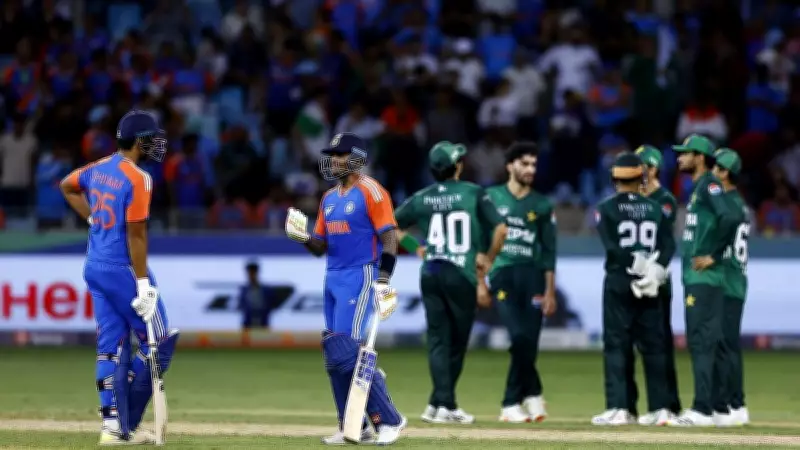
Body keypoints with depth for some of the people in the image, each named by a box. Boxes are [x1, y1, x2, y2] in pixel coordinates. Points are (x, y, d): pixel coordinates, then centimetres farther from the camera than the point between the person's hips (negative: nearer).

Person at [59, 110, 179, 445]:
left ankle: (114, 424, 3)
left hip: (95, 268, 8)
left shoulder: (98, 169, 8)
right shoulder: (137, 179, -16)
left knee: (111, 347, 8)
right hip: (123, 270, -8)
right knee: (160, 342, 2)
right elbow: (136, 234, -19)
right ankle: (126, 422, -3)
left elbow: (67, 186, 27)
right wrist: (143, 283, -18)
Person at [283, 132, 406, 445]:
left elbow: (389, 237, -13)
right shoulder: (329, 199, 16)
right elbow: (321, 247, 19)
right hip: (333, 279, 9)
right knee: (334, 355, 7)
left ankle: (389, 419, -9)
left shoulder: (370, 192, -8)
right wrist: (304, 237, -3)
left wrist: (383, 280, -20)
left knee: (349, 351, -16)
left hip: (360, 278, -9)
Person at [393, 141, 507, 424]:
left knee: (438, 340, 3)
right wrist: (488, 259, 3)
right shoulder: (473, 194, -4)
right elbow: (500, 229, -10)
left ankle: (442, 404, -8)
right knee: (457, 342, 7)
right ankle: (443, 405, 6)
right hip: (462, 275, -3)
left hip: (430, 274, 3)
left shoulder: (422, 198, 5)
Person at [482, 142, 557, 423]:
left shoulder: (542, 205, 11)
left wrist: (550, 291, 4)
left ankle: (512, 404, 9)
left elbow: (549, 251, 11)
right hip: (502, 275, -2)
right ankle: (532, 394, -3)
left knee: (529, 344, -4)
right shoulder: (491, 198, 7)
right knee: (520, 336, -19)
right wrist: (480, 281, 0)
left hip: (532, 276, 2)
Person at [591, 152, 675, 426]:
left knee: (616, 344, -1)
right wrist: (654, 269, -8)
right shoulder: (654, 208, 9)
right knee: (653, 345, 8)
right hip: (650, 286, 3)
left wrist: (636, 264, -12)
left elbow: (612, 246, -14)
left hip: (619, 282, -3)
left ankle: (618, 408, -9)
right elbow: (668, 244, -1)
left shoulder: (607, 208, -2)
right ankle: (659, 407, 8)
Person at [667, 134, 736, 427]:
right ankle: (719, 405, 16)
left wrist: (712, 256, -20)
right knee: (708, 340, 12)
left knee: (701, 340, -12)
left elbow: (727, 219, -25)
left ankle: (703, 410, -15)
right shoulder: (697, 188, 20)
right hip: (695, 278, 10)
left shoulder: (709, 185, -10)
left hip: (703, 277, -10)